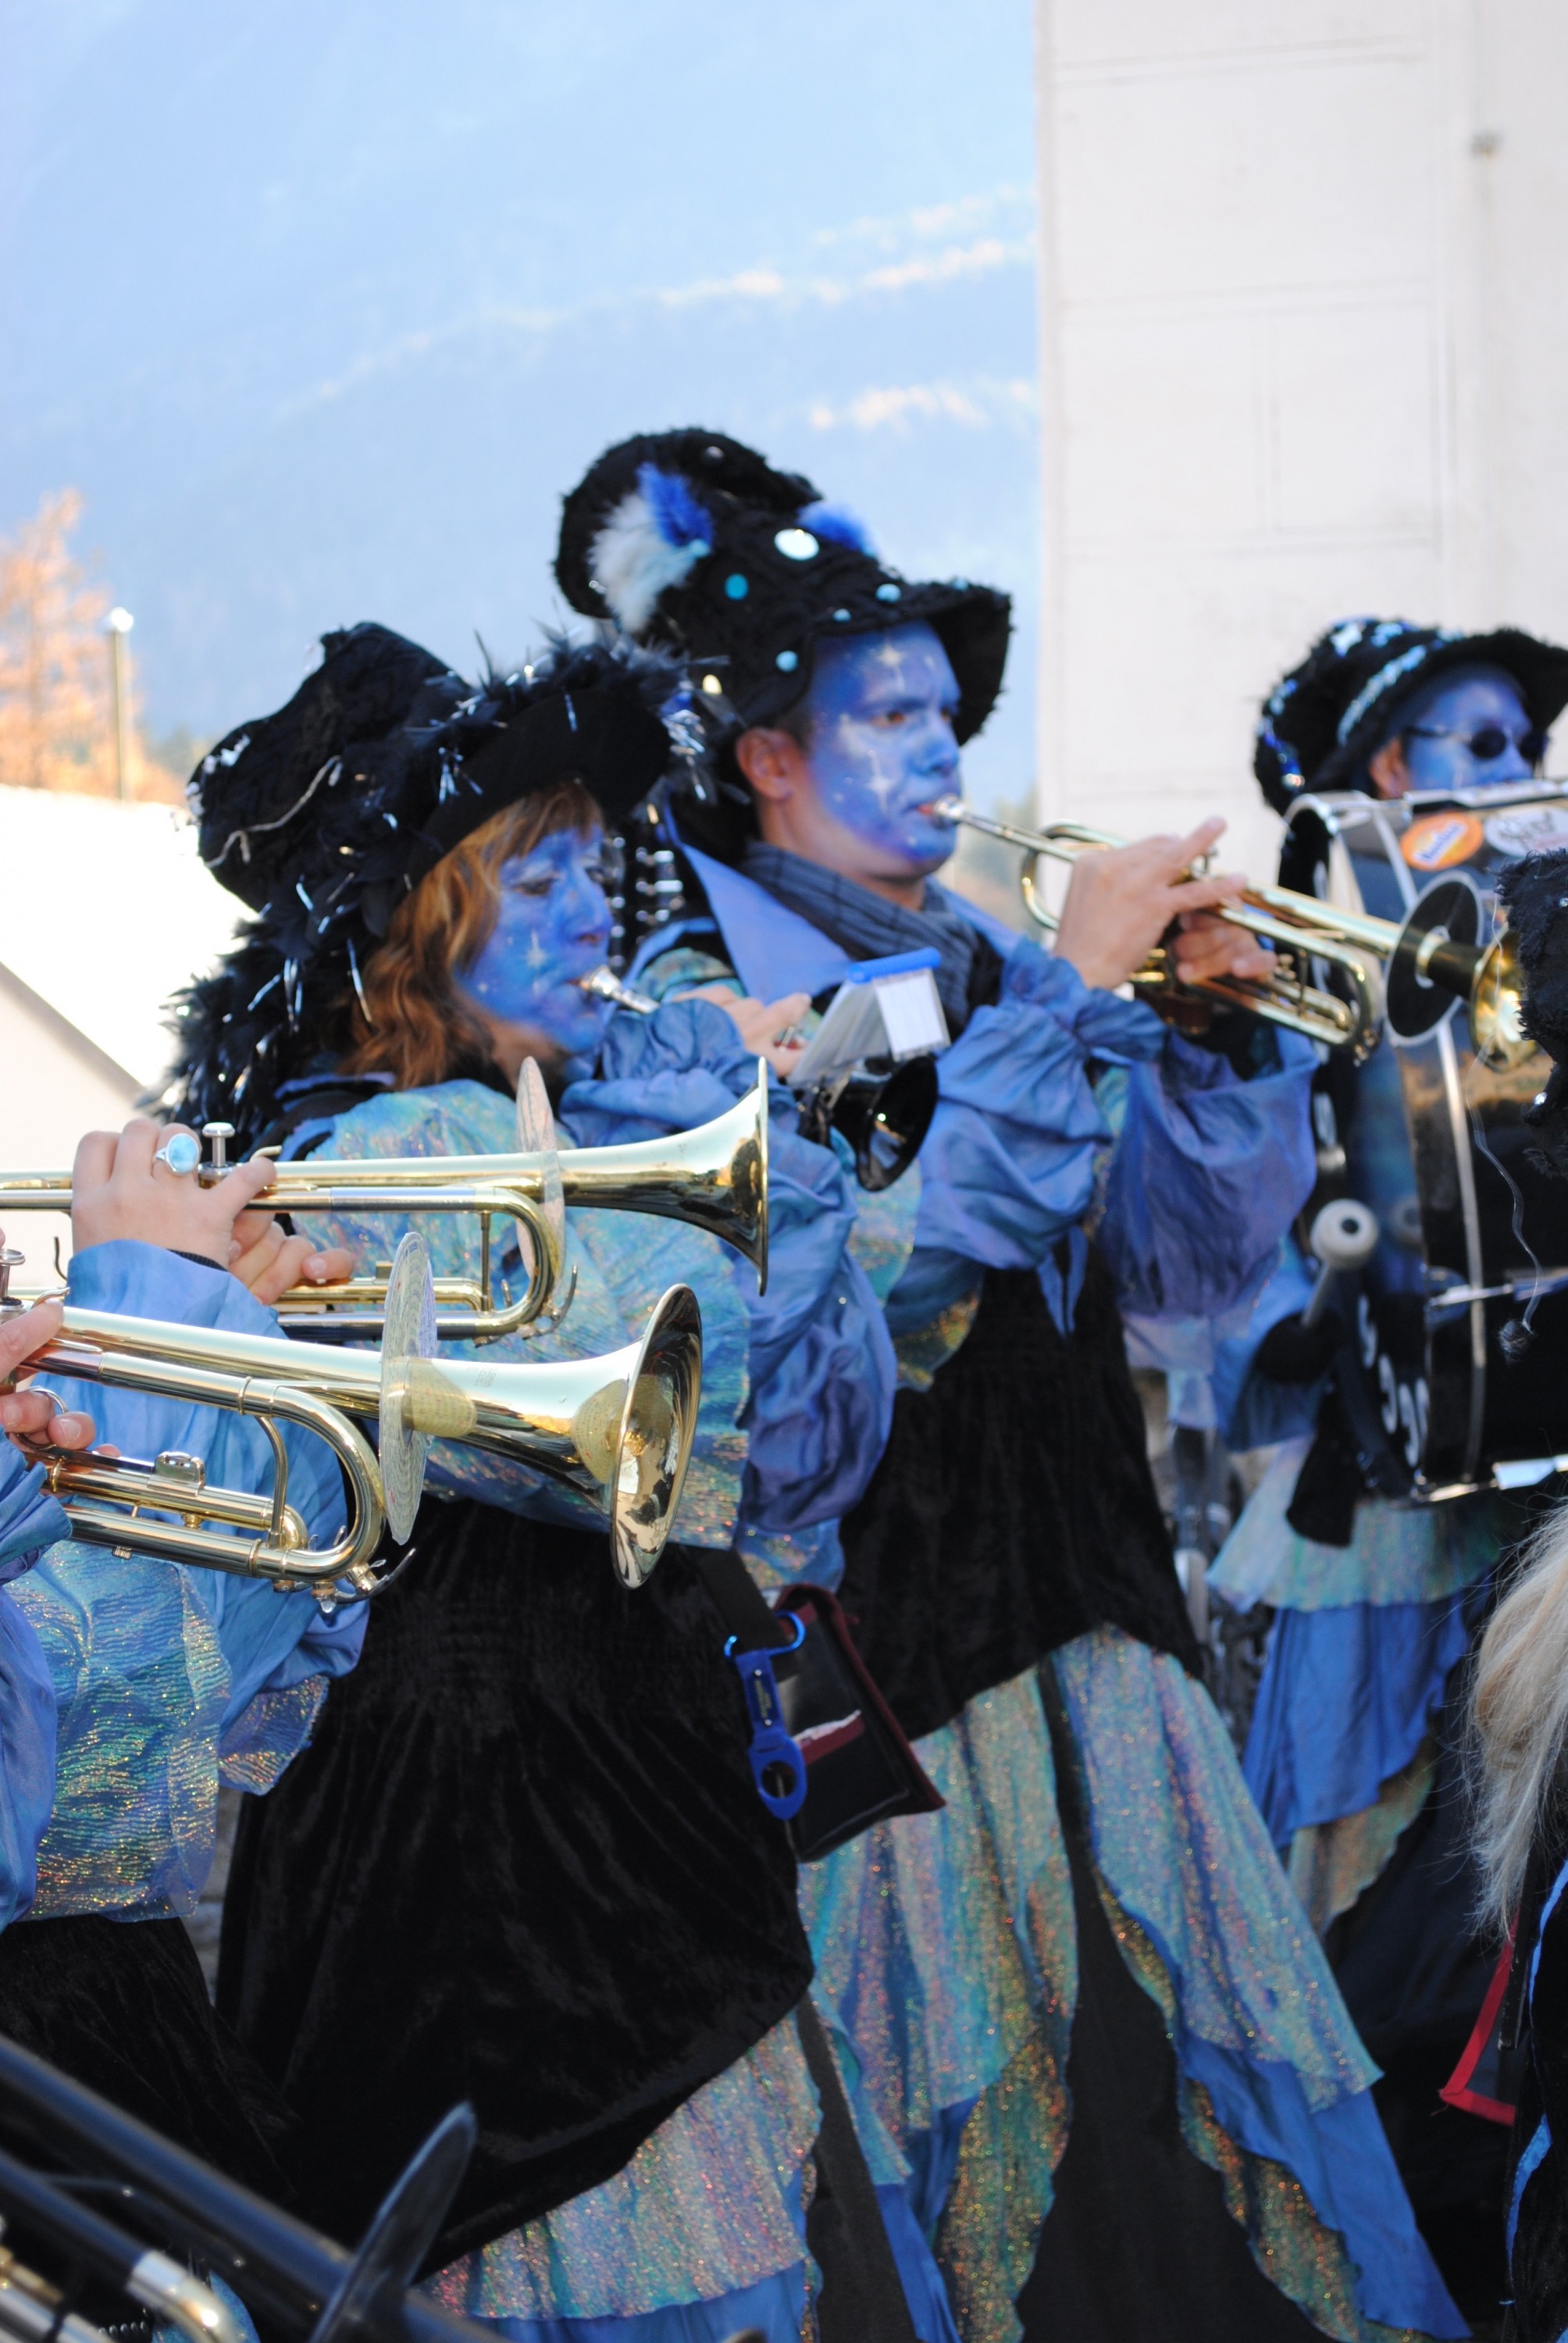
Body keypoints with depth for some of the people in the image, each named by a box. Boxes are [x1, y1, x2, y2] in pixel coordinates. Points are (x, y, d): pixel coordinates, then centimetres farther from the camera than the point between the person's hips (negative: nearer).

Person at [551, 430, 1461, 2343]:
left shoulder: (988, 978, 12)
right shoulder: (694, 1007, -6)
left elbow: (1191, 1262, 11)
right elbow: (877, 1290, -21)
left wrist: (1228, 1036, -3)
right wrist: (1072, 1000, -17)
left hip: (1080, 1613, 6)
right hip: (875, 1649, -6)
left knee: (1177, 2080, 6)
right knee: (974, 2122, -1)